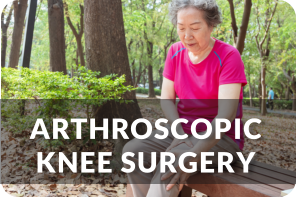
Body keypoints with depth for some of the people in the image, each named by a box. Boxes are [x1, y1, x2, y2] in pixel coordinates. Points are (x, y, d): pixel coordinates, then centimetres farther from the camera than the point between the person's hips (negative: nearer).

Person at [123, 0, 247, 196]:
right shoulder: (176, 52, 1)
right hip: (183, 131, 6)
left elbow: (226, 115, -24)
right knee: (133, 152, -17)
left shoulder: (228, 56, -16)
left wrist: (193, 156, -35)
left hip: (219, 138, -5)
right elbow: (166, 99, -1)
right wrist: (179, 135, -19)